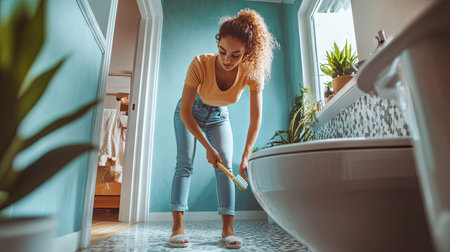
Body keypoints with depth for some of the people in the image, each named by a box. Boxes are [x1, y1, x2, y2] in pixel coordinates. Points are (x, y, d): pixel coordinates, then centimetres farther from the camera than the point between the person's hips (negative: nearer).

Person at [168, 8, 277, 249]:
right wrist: (208, 147, -30)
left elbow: (255, 117, -23)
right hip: (189, 113, -1)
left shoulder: (253, 72, -28)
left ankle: (227, 228, -2)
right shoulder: (200, 64, -35)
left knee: (225, 166, -8)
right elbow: (185, 112, -29)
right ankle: (177, 227, -8)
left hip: (219, 116, 2)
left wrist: (246, 156, -30)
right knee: (185, 163, -12)